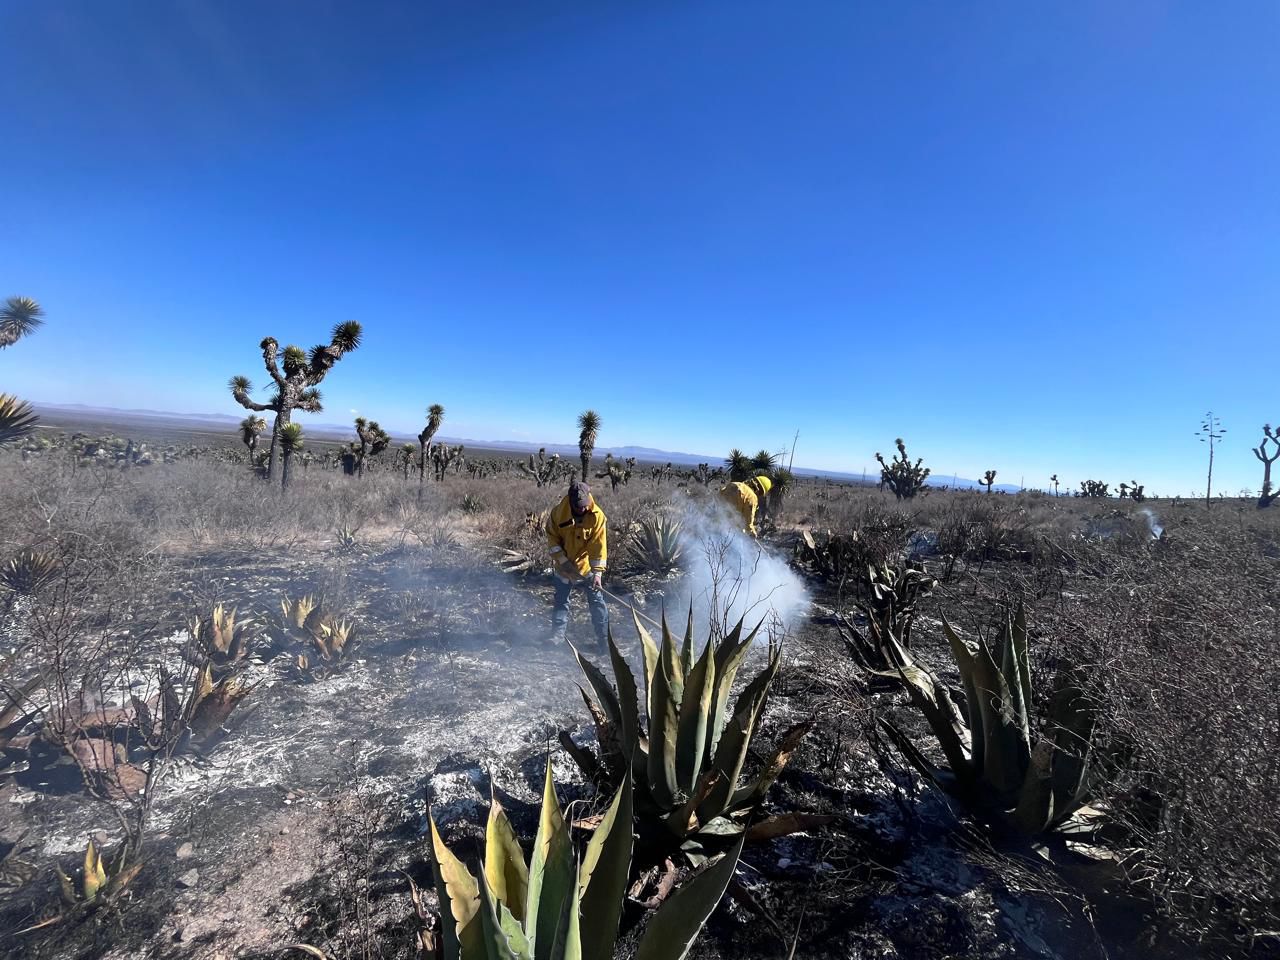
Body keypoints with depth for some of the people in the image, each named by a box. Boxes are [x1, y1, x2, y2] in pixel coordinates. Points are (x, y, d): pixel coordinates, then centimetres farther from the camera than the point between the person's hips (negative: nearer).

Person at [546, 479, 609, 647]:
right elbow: (552, 537, -4)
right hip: (564, 567, 2)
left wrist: (598, 572, -25)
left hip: (587, 566, -2)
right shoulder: (558, 513, -15)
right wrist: (562, 559, -14)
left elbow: (599, 546, -19)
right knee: (561, 601, 11)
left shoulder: (597, 516, -20)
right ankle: (557, 636, 24)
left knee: (597, 601, 1)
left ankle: (604, 638, 11)